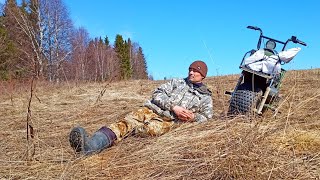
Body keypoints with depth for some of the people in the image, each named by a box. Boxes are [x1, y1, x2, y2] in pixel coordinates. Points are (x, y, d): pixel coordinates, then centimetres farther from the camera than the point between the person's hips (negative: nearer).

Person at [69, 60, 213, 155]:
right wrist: (173, 107, -7)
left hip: (168, 121, -3)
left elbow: (206, 116, 16)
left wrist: (193, 117, -7)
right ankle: (90, 143, -48)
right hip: (151, 110, 3)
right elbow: (157, 94, 11)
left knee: (151, 129, -36)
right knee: (127, 121, -26)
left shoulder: (205, 96, 20)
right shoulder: (177, 82, 23)